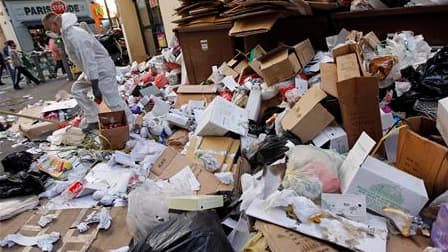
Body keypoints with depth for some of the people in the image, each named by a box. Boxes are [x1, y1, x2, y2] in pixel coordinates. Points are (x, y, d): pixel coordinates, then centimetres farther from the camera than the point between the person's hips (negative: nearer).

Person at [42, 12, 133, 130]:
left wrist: (95, 87, -32)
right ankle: (93, 121, 19)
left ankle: (130, 125, 2)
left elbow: (89, 61, -30)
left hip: (102, 69, -11)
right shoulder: (68, 34, 9)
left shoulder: (74, 36, -24)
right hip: (93, 69, 11)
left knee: (113, 101, -12)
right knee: (77, 89, 16)